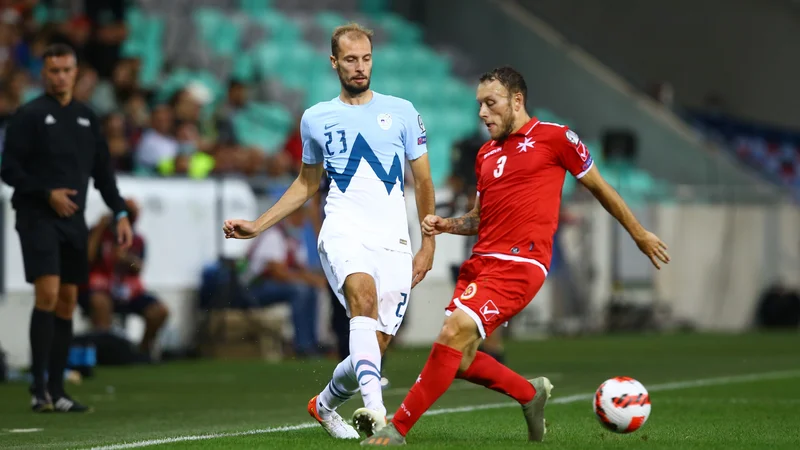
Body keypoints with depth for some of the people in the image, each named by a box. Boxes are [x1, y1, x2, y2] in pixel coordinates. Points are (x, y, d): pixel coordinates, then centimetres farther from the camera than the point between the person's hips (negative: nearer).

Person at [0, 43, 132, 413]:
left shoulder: (86, 117, 14)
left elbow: (102, 171, 17)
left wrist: (120, 213, 9)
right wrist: (47, 193, -17)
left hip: (74, 220, 6)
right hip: (37, 217, -6)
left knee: (68, 301, 5)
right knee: (48, 292, -17)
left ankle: (56, 392, 9)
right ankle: (38, 388, -15)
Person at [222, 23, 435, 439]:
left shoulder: (401, 111, 10)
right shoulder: (316, 119, 13)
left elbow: (423, 181, 15)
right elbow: (307, 183, 26)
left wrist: (428, 246, 10)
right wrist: (257, 226, 20)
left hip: (394, 242, 1)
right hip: (344, 232, -1)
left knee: (374, 348, -3)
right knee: (363, 292, -35)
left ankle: (325, 404, 27)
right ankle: (373, 404, -49)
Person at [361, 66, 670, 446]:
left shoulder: (554, 137, 0)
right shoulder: (486, 154, 18)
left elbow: (598, 186, 10)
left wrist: (639, 234, 17)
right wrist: (446, 225, 6)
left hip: (519, 265, -8)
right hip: (482, 260, 8)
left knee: (454, 333, -22)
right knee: (459, 360, 1)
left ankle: (397, 429, -18)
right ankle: (530, 393, 28)